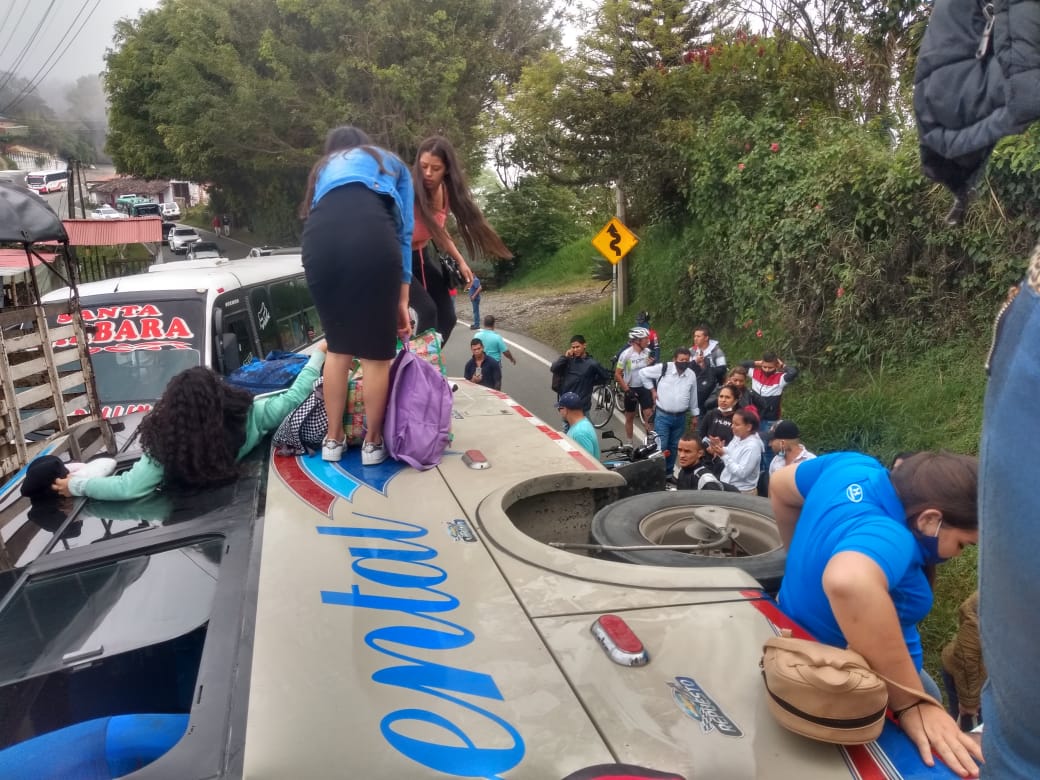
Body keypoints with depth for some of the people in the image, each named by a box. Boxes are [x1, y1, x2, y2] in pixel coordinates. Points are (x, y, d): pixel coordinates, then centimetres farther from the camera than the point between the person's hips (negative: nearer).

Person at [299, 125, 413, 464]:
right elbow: (403, 232, 22)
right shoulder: (390, 163, 35)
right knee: (376, 351, 10)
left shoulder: (322, 168, 41)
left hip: (320, 236, 3)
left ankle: (333, 439, 27)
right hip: (371, 235, -2)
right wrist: (401, 301, 22)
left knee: (338, 347, 19)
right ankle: (373, 442, 22)